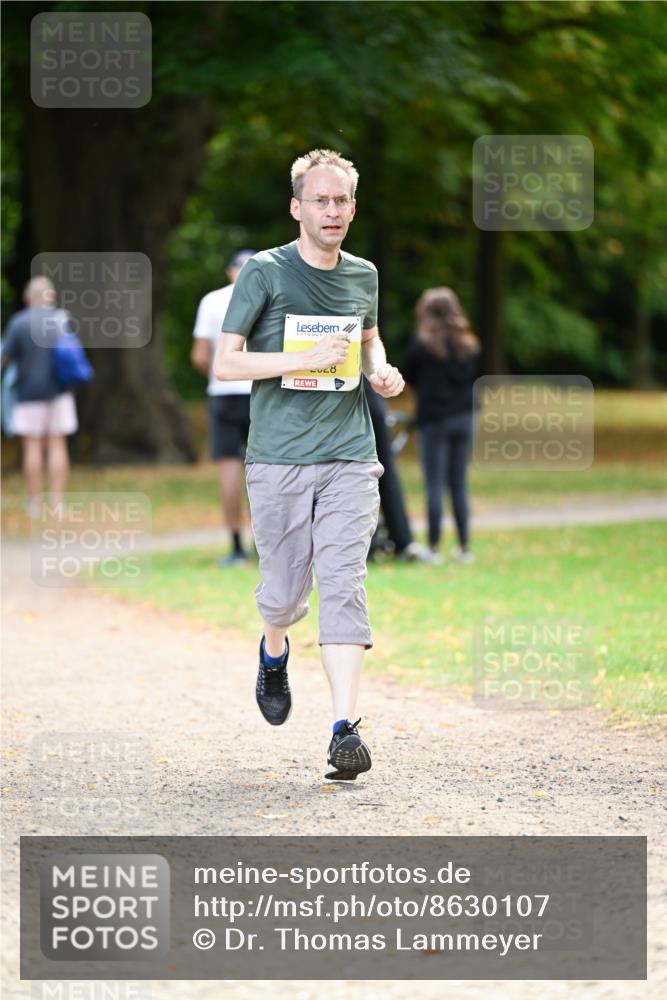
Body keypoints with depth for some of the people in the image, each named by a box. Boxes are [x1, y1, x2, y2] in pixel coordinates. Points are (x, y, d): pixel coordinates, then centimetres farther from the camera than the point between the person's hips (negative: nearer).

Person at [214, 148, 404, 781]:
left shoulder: (363, 276, 11)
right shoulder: (265, 272, -3)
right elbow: (225, 362, -7)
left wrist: (381, 371, 8)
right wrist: (305, 359, -18)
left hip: (349, 457, 2)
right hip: (278, 460, -2)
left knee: (343, 582, -11)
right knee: (284, 590, 5)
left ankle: (344, 729, -15)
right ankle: (273, 652, 42)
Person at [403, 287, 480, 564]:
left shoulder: (421, 343, -8)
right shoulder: (468, 344, 5)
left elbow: (409, 377, 2)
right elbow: (476, 378, 12)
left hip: (433, 419, -4)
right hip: (464, 417, 4)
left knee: (435, 485, -2)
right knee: (459, 484, 10)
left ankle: (434, 548, -2)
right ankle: (464, 547, 10)